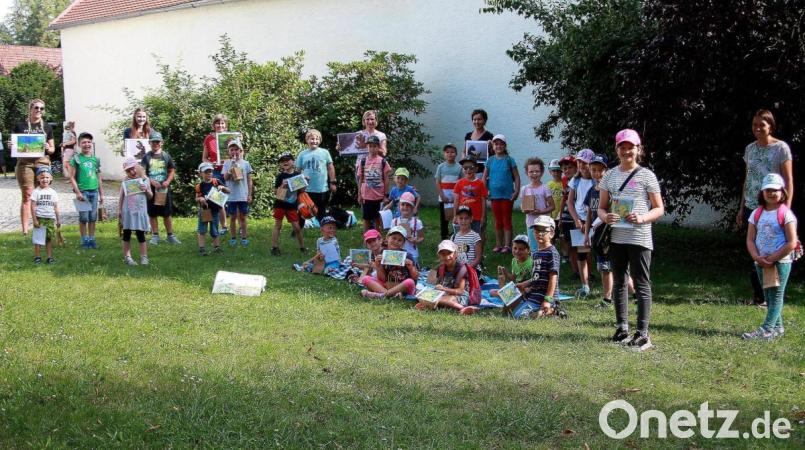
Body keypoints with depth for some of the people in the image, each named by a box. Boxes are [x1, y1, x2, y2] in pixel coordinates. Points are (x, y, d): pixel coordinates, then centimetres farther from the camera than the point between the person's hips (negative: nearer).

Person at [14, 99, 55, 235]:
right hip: (25, 163, -1)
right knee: (27, 196, -4)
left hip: (42, 162, 1)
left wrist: (48, 148, -7)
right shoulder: (20, 126, 9)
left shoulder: (47, 127, 13)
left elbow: (52, 148, 15)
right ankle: (25, 229, -4)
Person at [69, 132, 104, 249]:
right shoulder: (76, 159, -3)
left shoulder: (96, 159, 9)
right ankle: (84, 240, 8)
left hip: (94, 191, 4)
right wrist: (78, 192, -12)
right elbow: (72, 177, -4)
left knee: (93, 217, 7)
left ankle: (91, 239, 15)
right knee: (83, 217, 0)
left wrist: (101, 194, 12)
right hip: (83, 191, -4)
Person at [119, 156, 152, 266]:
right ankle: (127, 257, 12)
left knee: (140, 234, 2)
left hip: (140, 211, 0)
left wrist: (146, 189, -11)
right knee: (127, 234, 6)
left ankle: (144, 257, 7)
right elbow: (121, 197, 5)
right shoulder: (125, 181, 1)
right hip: (127, 211, 0)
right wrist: (119, 211, 1)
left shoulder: (144, 180, 3)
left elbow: (151, 196, 9)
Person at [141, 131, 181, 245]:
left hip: (164, 188, 1)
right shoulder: (147, 157, 1)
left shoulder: (166, 156, 5)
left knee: (167, 213, 4)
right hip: (151, 188, 0)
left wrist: (168, 181, -8)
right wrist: (151, 181, -18)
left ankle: (170, 235, 12)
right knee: (152, 213, 5)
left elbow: (172, 171, 9)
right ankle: (155, 236, 14)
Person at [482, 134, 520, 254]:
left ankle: (507, 245, 4)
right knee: (498, 221, 10)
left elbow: (516, 177, -3)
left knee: (507, 220, 1)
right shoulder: (490, 161, 5)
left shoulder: (509, 160, -2)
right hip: (494, 194, 3)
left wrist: (516, 191, -11)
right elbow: (484, 177, 9)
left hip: (507, 194, -3)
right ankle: (498, 245, 17)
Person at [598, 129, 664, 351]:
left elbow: (659, 208, 0)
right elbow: (601, 207, 12)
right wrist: (605, 217, -11)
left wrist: (642, 218, -18)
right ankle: (622, 328, 22)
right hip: (616, 237, 4)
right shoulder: (610, 175, 9)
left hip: (639, 238, -4)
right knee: (619, 282, 12)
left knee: (642, 285, -2)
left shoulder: (646, 175, -1)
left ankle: (643, 333, -1)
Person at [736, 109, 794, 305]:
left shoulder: (781, 148, -5)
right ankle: (758, 294, 15)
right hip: (751, 208, 5)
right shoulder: (750, 149, 11)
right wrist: (741, 209, 14)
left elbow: (789, 181, -7)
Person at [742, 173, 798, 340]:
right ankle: (777, 327, 22)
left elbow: (791, 243, -14)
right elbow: (750, 239, 4)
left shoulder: (785, 214, -9)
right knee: (768, 296, 12)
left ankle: (767, 329, -5)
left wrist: (772, 258, -16)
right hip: (761, 262, 6)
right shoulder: (757, 214, 6)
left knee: (776, 295, -2)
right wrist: (757, 257, -13)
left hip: (781, 262, -6)